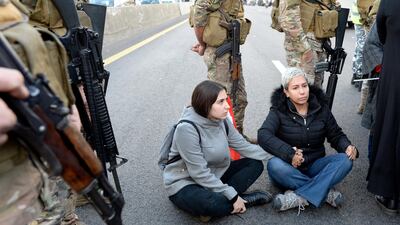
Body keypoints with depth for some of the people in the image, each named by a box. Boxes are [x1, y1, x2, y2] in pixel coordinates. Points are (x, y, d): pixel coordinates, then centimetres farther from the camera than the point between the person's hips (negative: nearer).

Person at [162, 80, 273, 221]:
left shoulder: (221, 120, -6)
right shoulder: (187, 129, -28)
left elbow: (243, 146, 0)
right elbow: (199, 173, -27)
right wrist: (232, 196, -24)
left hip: (214, 176, 8)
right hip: (185, 184, -7)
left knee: (255, 164, 1)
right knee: (219, 204, -36)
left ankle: (223, 199, -11)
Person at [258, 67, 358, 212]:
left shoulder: (321, 108, 2)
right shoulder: (279, 111, -9)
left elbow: (336, 135, 8)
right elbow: (264, 135, -25)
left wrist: (348, 147, -15)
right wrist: (290, 154, -38)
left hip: (314, 166, 3)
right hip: (290, 168, -3)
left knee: (345, 160, -23)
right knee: (274, 165, -35)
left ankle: (299, 197, -31)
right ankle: (326, 192, -24)